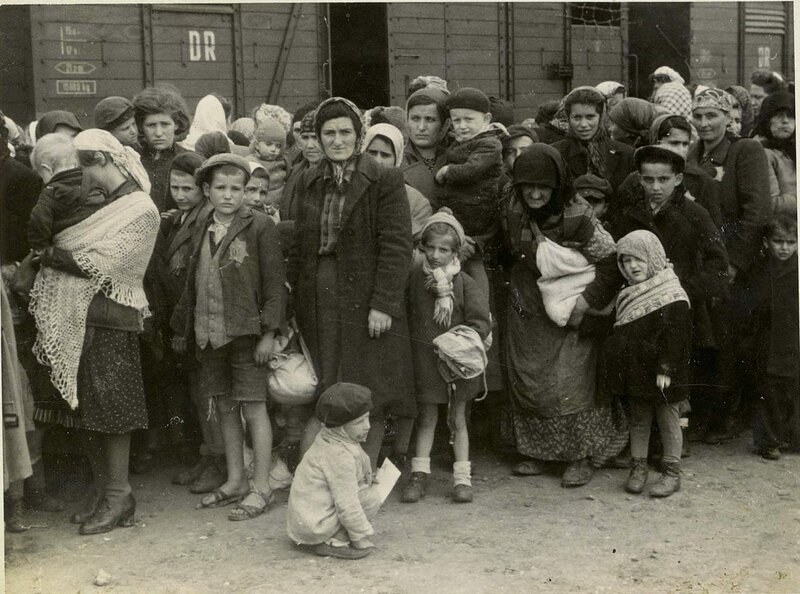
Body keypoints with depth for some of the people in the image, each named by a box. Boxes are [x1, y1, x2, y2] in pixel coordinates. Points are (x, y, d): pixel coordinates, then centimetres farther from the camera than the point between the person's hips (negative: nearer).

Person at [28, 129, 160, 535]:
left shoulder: (141, 211, -9)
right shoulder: (100, 205, 14)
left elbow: (99, 264, -16)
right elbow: (78, 254, 10)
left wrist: (50, 255, -9)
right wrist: (53, 254, -7)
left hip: (111, 322, -7)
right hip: (80, 319, 7)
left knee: (110, 412, -2)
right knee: (85, 412, 10)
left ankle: (118, 497, 9)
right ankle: (102, 492, 21)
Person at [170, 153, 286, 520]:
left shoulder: (259, 227, -6)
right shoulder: (204, 231, 11)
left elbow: (274, 283, -8)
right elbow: (193, 283, 17)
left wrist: (269, 332, -13)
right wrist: (182, 328, 17)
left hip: (246, 333, -6)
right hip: (210, 335, 6)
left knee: (253, 408, -2)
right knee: (224, 407, 13)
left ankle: (261, 487, 5)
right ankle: (235, 481, 24)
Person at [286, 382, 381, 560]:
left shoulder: (326, 440, 8)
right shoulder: (340, 455, -23)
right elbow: (346, 504, -23)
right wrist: (361, 537, -15)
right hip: (313, 526, -10)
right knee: (372, 497, -13)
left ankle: (325, 538, 15)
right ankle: (331, 542, -10)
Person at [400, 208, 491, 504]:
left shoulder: (465, 283, -6)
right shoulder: (414, 279, -2)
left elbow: (481, 323, -6)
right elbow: (405, 316, 7)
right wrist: (414, 344, -4)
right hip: (425, 359, 1)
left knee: (457, 418, 10)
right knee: (427, 416, 8)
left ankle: (462, 477, 17)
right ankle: (419, 474, 16)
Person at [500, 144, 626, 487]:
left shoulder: (578, 217, -20)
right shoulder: (513, 215, -4)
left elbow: (611, 262, -16)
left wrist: (587, 301, -21)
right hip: (526, 314, 5)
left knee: (570, 386, -5)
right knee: (525, 382, 10)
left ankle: (581, 457, 8)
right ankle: (535, 452, 24)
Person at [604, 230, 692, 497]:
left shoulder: (673, 296, -14)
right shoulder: (628, 296, 9)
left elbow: (675, 336, -18)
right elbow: (619, 336, 16)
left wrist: (665, 369, -21)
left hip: (661, 375, -6)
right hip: (635, 372, 6)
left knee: (668, 420, 5)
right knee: (638, 420, 13)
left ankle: (672, 472, 14)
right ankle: (638, 467, 22)